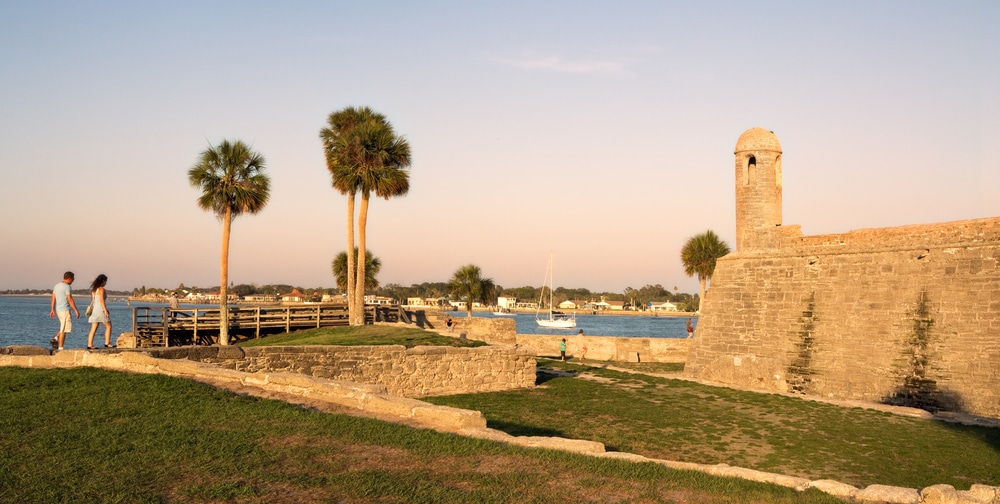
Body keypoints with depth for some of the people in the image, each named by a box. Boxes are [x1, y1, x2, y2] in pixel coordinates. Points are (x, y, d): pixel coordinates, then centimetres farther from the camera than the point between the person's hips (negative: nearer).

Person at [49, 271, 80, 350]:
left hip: (58, 309, 9)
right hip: (65, 310, -9)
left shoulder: (57, 286, 12)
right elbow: (70, 300, -18)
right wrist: (76, 310, -14)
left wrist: (53, 310, 18)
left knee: (64, 327, 20)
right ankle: (60, 347, -5)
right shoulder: (67, 287, -14)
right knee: (64, 329, -4)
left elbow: (53, 298, 14)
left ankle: (56, 339, 2)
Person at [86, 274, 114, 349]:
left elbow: (92, 301, 17)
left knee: (93, 329, 5)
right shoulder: (101, 289, -11)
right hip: (101, 309, -8)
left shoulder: (94, 289, 13)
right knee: (108, 326, 4)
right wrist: (105, 311, -19)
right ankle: (107, 343, 2)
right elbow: (101, 301, -18)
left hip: (95, 309, 8)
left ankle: (89, 345, 0)